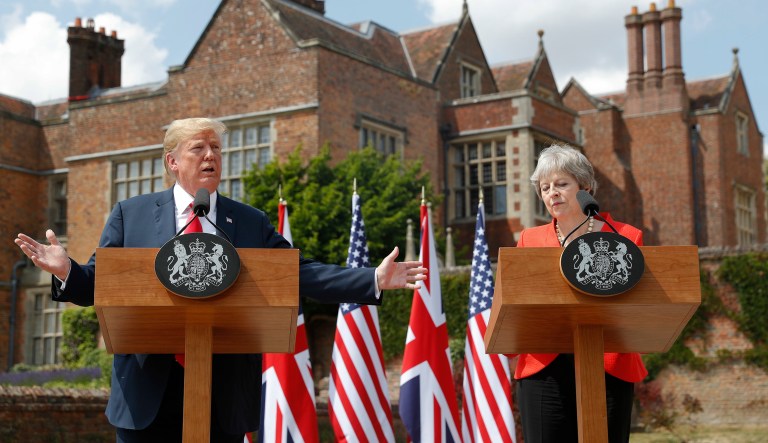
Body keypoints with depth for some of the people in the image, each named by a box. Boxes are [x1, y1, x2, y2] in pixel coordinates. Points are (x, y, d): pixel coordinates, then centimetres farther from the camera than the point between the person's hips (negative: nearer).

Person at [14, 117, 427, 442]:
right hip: (148, 395, -1)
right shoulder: (130, 214, 8)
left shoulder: (252, 223, 10)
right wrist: (65, 271, -17)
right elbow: (98, 283, 5)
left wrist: (374, 280, -5)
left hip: (224, 399, 1)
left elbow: (301, 274, 5)